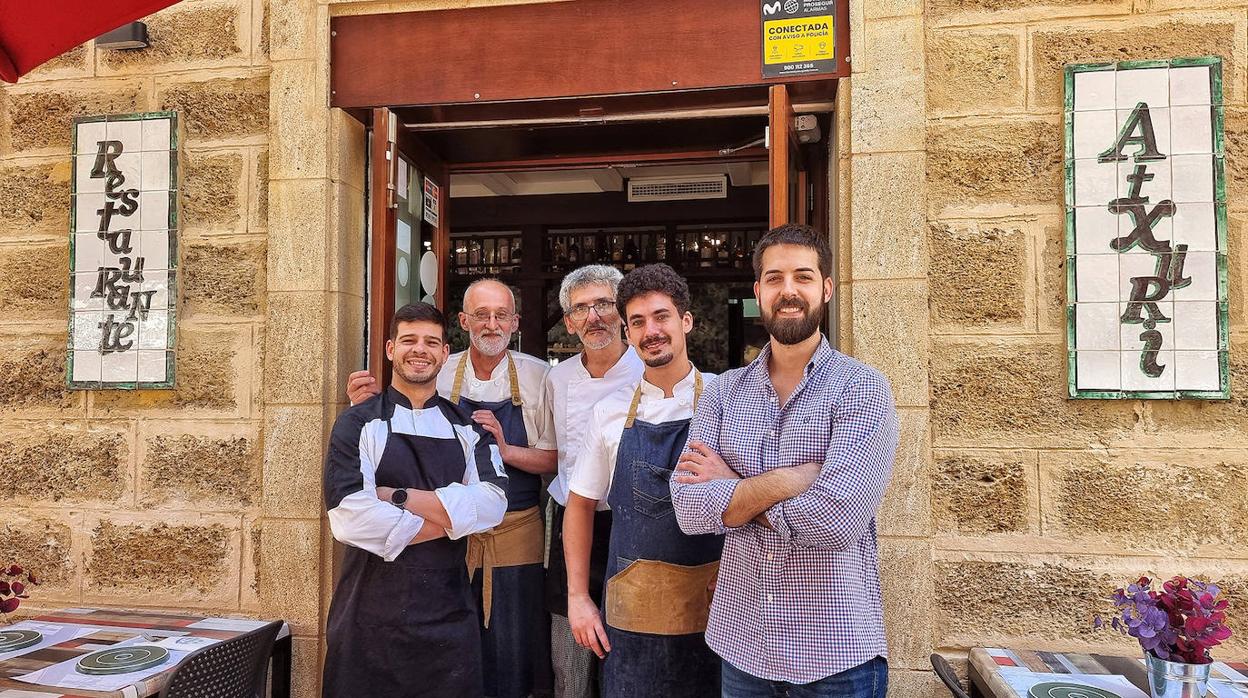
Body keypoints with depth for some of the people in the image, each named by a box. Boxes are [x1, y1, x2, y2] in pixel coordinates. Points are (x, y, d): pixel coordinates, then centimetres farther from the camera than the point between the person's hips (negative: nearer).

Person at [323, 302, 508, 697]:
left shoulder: (469, 428, 7)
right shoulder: (358, 425, -2)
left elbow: (491, 505, -9)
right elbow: (348, 517, -16)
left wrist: (395, 496, -15)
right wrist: (449, 519, -11)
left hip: (448, 614, 2)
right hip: (372, 614, -2)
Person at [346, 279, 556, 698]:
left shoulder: (538, 376, -3)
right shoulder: (438, 374, 0)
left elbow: (556, 460, -2)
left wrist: (506, 450, -18)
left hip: (516, 534, -1)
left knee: (512, 660, 9)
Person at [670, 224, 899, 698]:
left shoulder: (862, 388, -10)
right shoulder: (722, 393, 2)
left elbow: (836, 520, -22)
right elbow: (689, 509, -9)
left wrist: (733, 490, -10)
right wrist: (789, 480, -18)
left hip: (836, 652, -3)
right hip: (741, 644, 4)